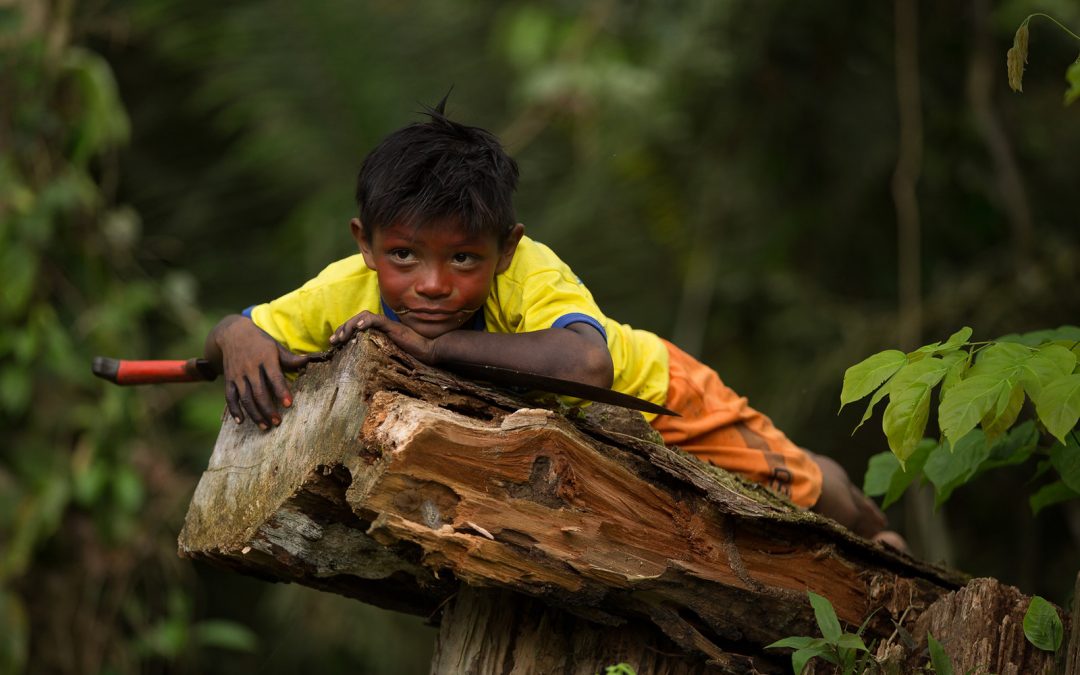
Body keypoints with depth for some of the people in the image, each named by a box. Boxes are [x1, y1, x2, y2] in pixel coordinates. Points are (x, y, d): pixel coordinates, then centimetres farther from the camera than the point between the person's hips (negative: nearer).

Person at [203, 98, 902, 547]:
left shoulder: (529, 272, -46)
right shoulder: (352, 289, -34)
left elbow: (586, 363, -66)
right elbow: (233, 328, -28)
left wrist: (431, 344, -64)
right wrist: (244, 342, -53)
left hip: (646, 389, -4)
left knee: (790, 484, 15)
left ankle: (872, 527, 50)